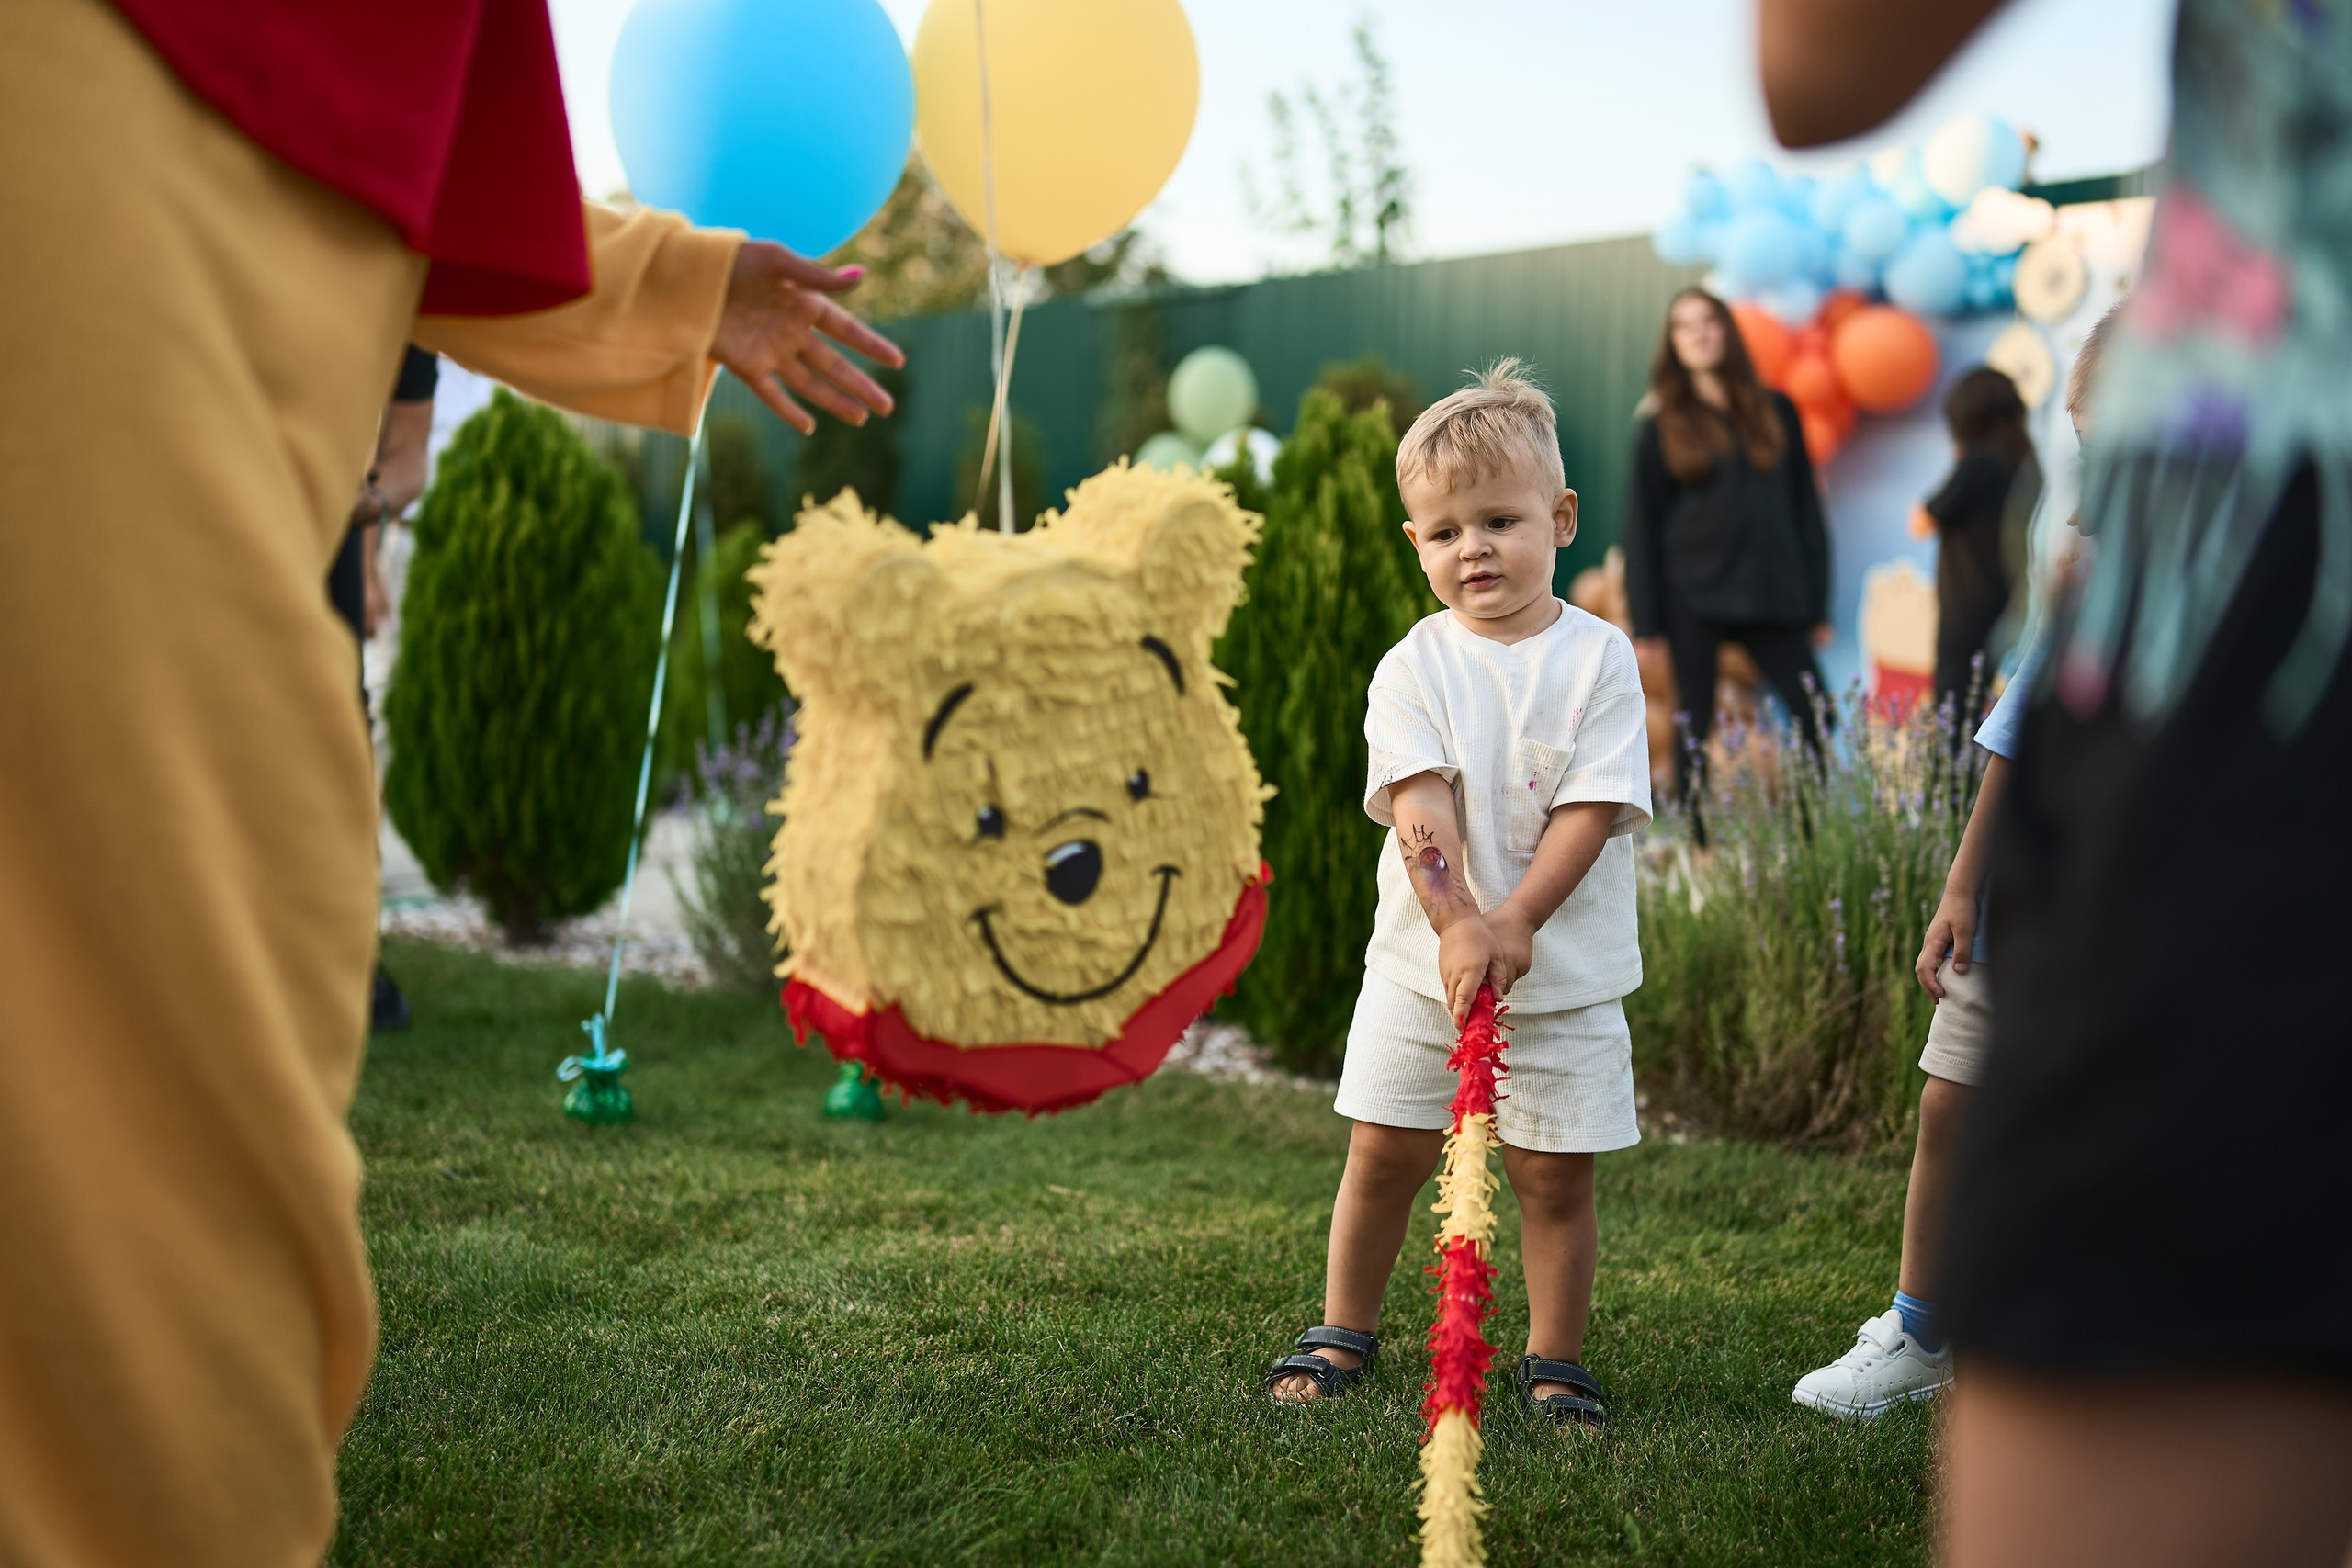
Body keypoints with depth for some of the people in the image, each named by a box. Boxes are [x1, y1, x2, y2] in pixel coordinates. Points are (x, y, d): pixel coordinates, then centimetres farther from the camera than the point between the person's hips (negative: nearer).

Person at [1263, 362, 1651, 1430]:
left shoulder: (1600, 659, -4)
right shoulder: (1413, 667, -2)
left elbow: (1592, 811, -11)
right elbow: (1419, 801, -14)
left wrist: (1511, 925, -20)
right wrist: (1458, 926, -28)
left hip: (1566, 972, -1)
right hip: (1418, 961, 1)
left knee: (1554, 1174, 5)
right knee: (1382, 1153, 8)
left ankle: (1554, 1360, 21)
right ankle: (1344, 1333, 26)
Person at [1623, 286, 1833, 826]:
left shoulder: (1775, 412, 9)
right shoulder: (1662, 426, 5)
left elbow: (1806, 508, 11)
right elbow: (1642, 525, 3)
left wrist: (1817, 604, 6)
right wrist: (1646, 622, -3)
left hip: (1773, 594, 1)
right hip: (1693, 601, -1)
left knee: (1815, 717, -7)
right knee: (1696, 728, 2)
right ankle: (1699, 849, 10)